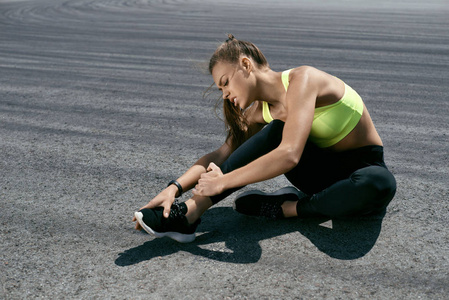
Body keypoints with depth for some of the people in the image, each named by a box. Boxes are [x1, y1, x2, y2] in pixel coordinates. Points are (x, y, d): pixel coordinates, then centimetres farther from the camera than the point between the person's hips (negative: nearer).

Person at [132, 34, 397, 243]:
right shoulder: (261, 110, -2)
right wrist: (174, 188, -21)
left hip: (363, 167, -5)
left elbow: (289, 155, -36)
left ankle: (284, 208, -22)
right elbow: (221, 155, -6)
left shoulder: (301, 79, -24)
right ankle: (188, 215, -30)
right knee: (275, 131, -24)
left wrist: (223, 182, -32)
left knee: (381, 184, -42)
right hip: (323, 169, 5)